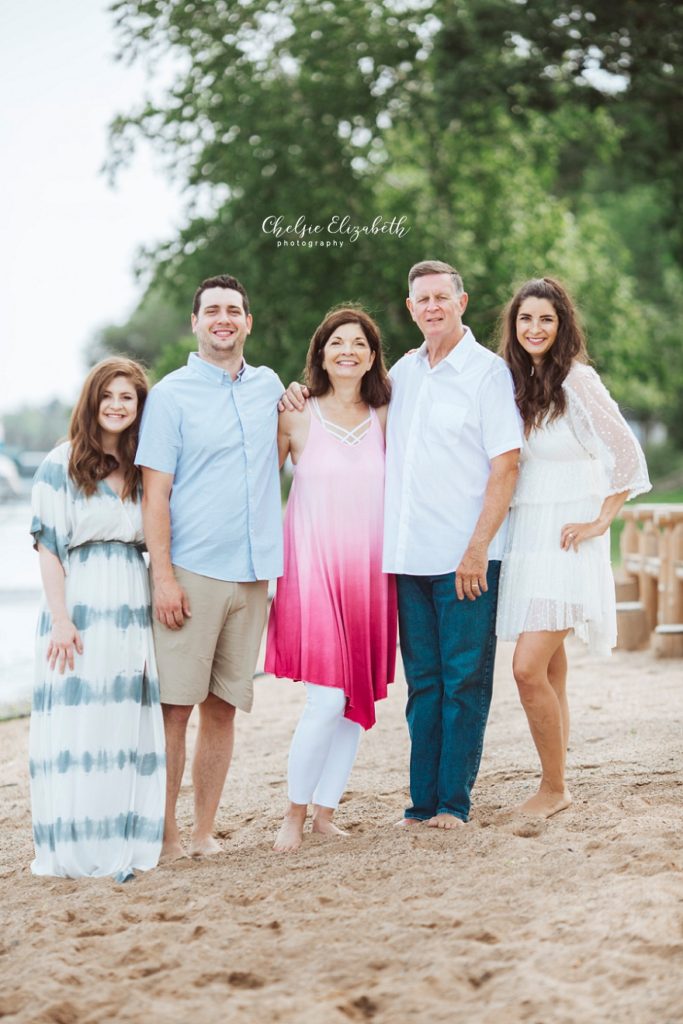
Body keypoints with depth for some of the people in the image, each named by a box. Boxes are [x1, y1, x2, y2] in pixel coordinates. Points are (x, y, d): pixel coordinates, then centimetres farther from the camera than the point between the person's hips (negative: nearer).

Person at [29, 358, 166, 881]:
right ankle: (74, 849, -2)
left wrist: (157, 606, 6)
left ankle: (124, 845, 8)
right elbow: (48, 544, -5)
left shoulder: (145, 469, 13)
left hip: (133, 607, 5)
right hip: (80, 606, -5)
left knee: (130, 727, 3)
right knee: (77, 725, -6)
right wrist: (60, 618, -13)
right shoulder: (63, 464, -1)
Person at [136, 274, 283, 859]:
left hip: (252, 573, 4)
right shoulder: (171, 395, 0)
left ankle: (205, 830, 13)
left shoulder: (269, 386, 14)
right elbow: (155, 492, -5)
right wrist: (163, 575, -13)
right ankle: (165, 833, 1)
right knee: (175, 705, -6)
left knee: (223, 706, 7)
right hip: (191, 573, -4)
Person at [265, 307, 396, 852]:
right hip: (313, 569, -4)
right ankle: (295, 814, 5)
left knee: (357, 700, 5)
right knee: (327, 701, -11)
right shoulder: (296, 417, -1)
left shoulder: (385, 419, 7)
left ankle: (326, 810, 18)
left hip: (369, 572, 4)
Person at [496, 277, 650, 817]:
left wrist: (600, 522, -9)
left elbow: (627, 457, -10)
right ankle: (559, 760, 25)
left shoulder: (577, 381, -11)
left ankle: (555, 788, 1)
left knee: (529, 668, -12)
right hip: (521, 538, 6)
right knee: (549, 665, 13)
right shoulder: (513, 382, 9)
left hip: (565, 540, -6)